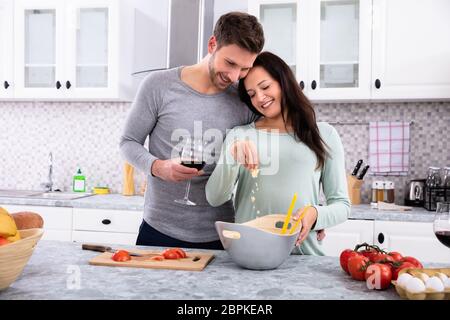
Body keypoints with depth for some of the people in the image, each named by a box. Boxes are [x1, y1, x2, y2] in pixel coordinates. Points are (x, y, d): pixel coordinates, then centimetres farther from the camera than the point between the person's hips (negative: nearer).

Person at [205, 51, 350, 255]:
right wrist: (232, 158, -14)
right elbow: (214, 199, 2)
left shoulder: (324, 135, 9)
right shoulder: (239, 135, 11)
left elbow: (341, 204, 9)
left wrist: (315, 215, -12)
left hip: (302, 252, 0)